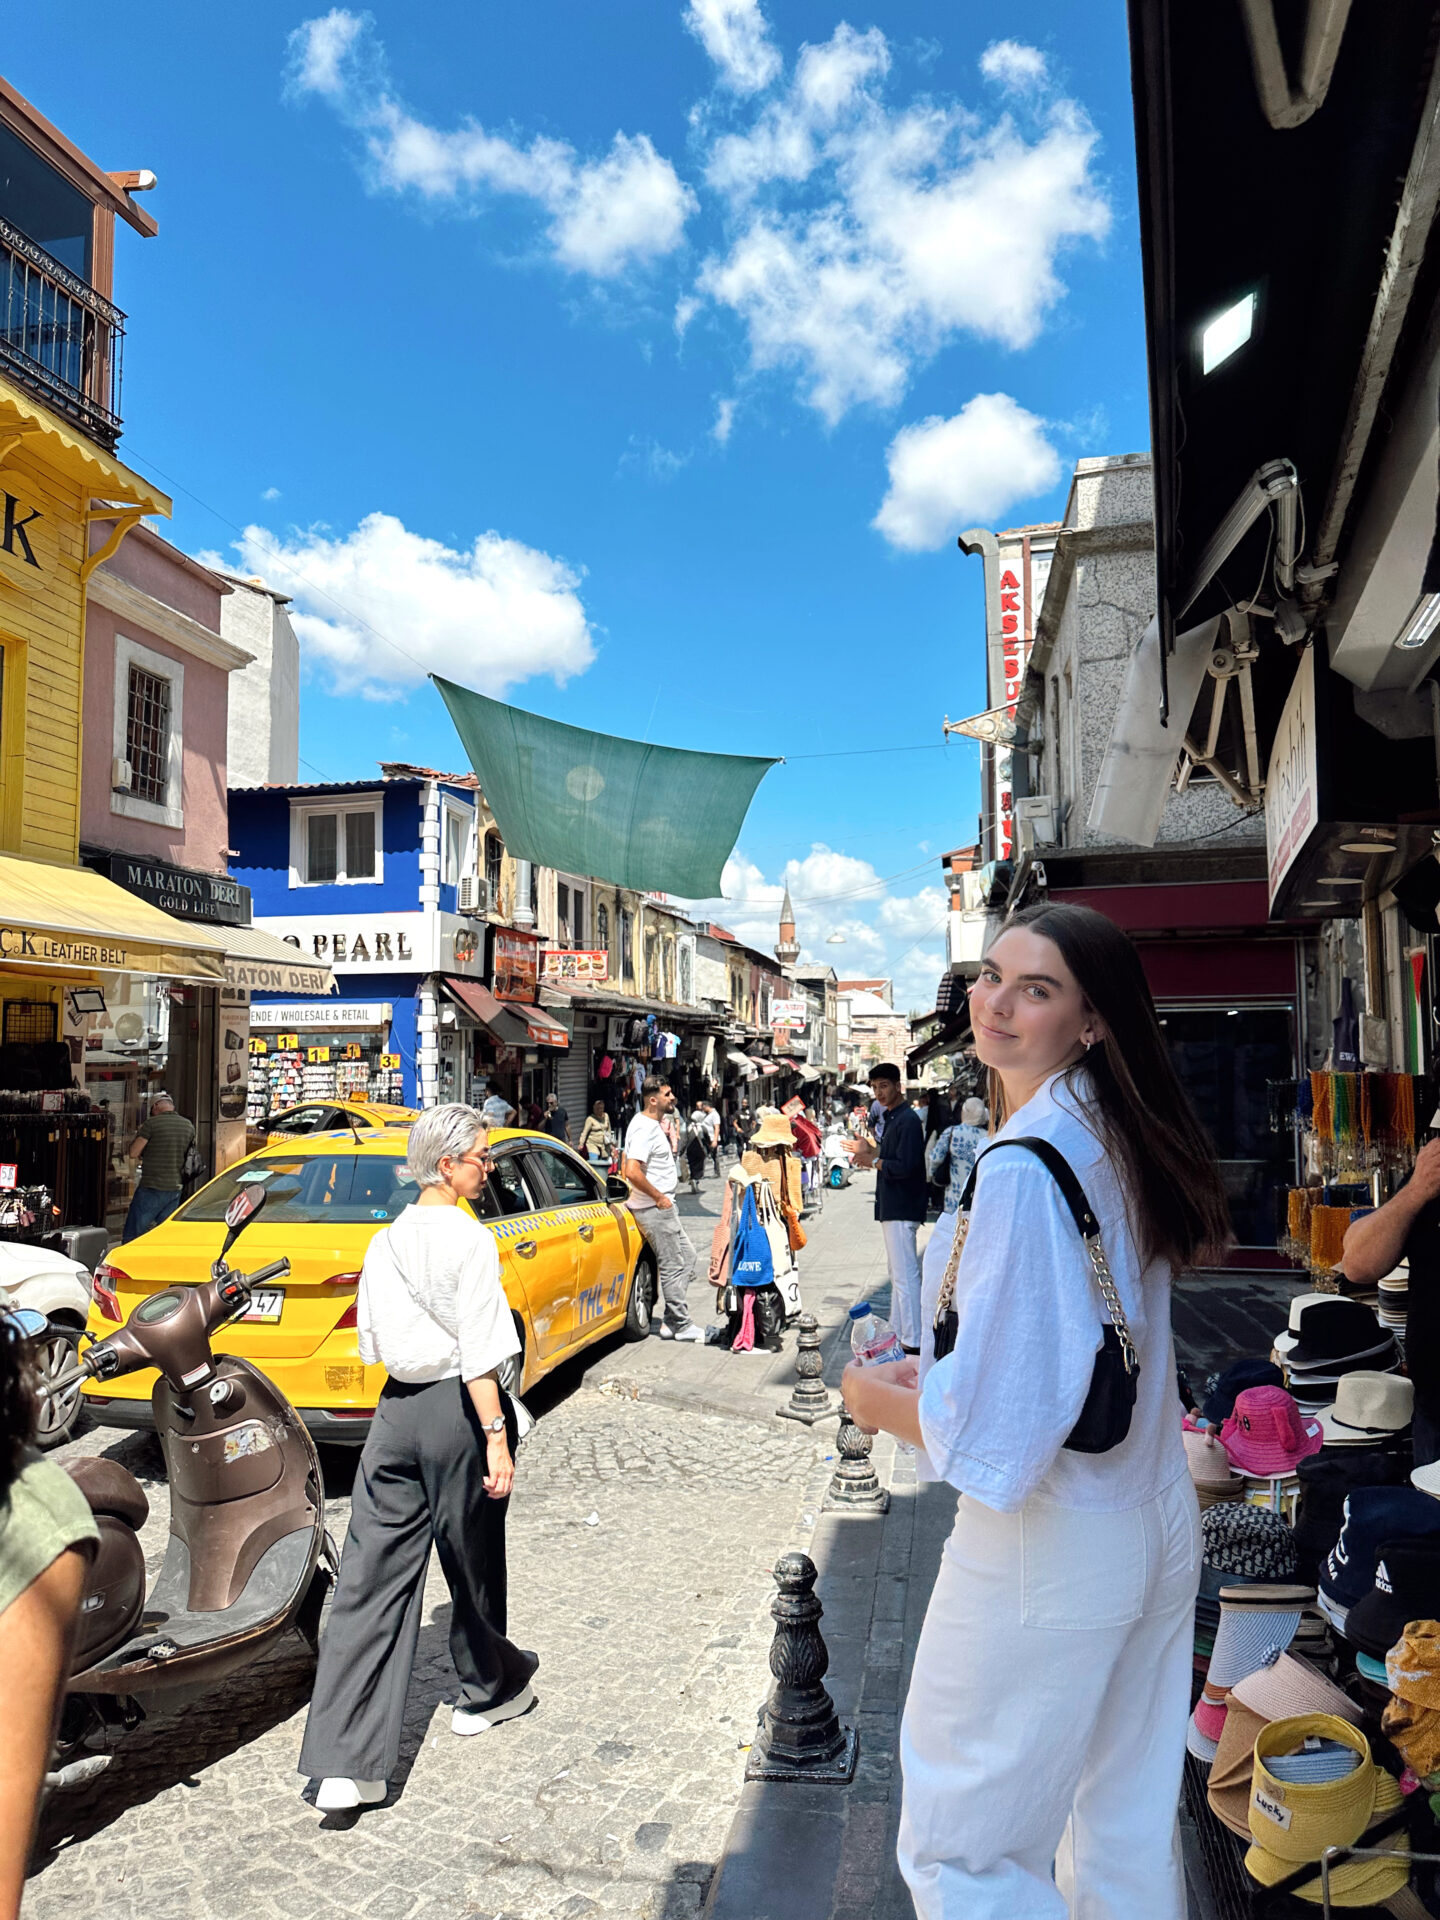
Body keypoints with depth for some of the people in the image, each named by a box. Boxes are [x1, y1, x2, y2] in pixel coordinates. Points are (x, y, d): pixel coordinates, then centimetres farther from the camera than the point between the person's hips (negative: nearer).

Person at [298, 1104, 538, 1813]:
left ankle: (347, 1761, 3)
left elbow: (374, 1344, 12)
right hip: (456, 1408, -5)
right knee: (471, 1561, 15)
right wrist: (497, 1438, -16)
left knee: (371, 1576, 4)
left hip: (395, 1410, 6)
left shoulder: (384, 1243, 5)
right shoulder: (468, 1240, -15)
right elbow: (479, 1352, -18)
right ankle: (490, 1689, 39)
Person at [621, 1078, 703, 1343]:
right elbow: (632, 1172, -29)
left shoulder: (653, 1125, 13)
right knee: (673, 1266, -3)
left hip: (663, 1207, 11)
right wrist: (659, 1197, -21)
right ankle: (681, 1326, 8)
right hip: (653, 1209, -11)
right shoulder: (644, 1128, -19)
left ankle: (672, 1322, 20)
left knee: (687, 1256, 15)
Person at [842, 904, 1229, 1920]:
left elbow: (995, 1426, -24)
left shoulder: (1022, 1168, -25)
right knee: (1131, 1833, 23)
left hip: (1048, 1556, -9)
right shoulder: (1126, 1140, 2)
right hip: (1160, 1524, 9)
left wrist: (880, 1400, -7)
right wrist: (937, 1365, 12)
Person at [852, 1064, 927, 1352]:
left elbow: (904, 1166, -23)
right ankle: (898, 1331, 26)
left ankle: (912, 1342, -7)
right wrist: (873, 1153, 7)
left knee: (905, 1275, -9)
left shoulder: (907, 1120, -16)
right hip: (892, 1208, 11)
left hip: (902, 1209, -11)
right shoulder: (892, 1118, 16)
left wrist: (873, 1160, -12)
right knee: (897, 1272, 17)